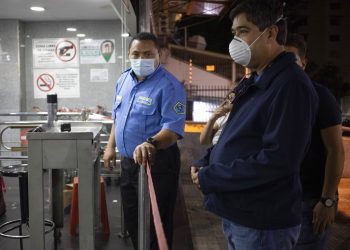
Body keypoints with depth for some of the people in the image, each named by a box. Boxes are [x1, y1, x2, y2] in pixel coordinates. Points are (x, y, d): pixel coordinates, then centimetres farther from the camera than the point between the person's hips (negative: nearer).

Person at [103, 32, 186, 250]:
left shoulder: (169, 86, -17)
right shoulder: (124, 80, 8)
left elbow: (173, 129, -26)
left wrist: (151, 143, -44)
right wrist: (111, 146, 12)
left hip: (157, 164, -7)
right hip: (128, 162, 8)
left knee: (154, 225, 5)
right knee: (132, 221, 21)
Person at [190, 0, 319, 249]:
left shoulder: (290, 84, -20)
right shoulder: (255, 83, 12)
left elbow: (278, 160, -27)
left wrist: (210, 177, -20)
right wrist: (207, 163, 0)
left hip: (263, 224, -9)